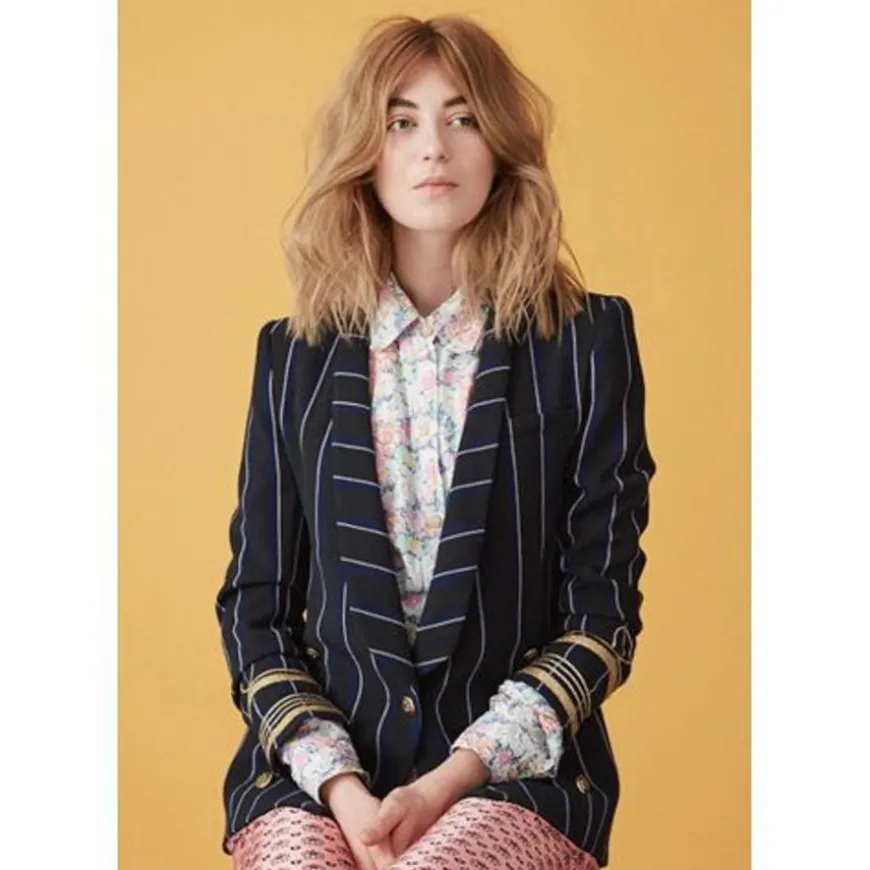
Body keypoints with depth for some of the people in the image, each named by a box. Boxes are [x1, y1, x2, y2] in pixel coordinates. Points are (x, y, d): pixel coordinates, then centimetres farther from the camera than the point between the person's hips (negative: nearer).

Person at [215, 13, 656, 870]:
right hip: (320, 769, 2)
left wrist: (451, 781, -9)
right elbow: (255, 605, 10)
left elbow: (603, 612, 1)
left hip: (518, 772, -1)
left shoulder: (588, 340, 4)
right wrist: (340, 785, -6)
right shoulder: (295, 353, 10)